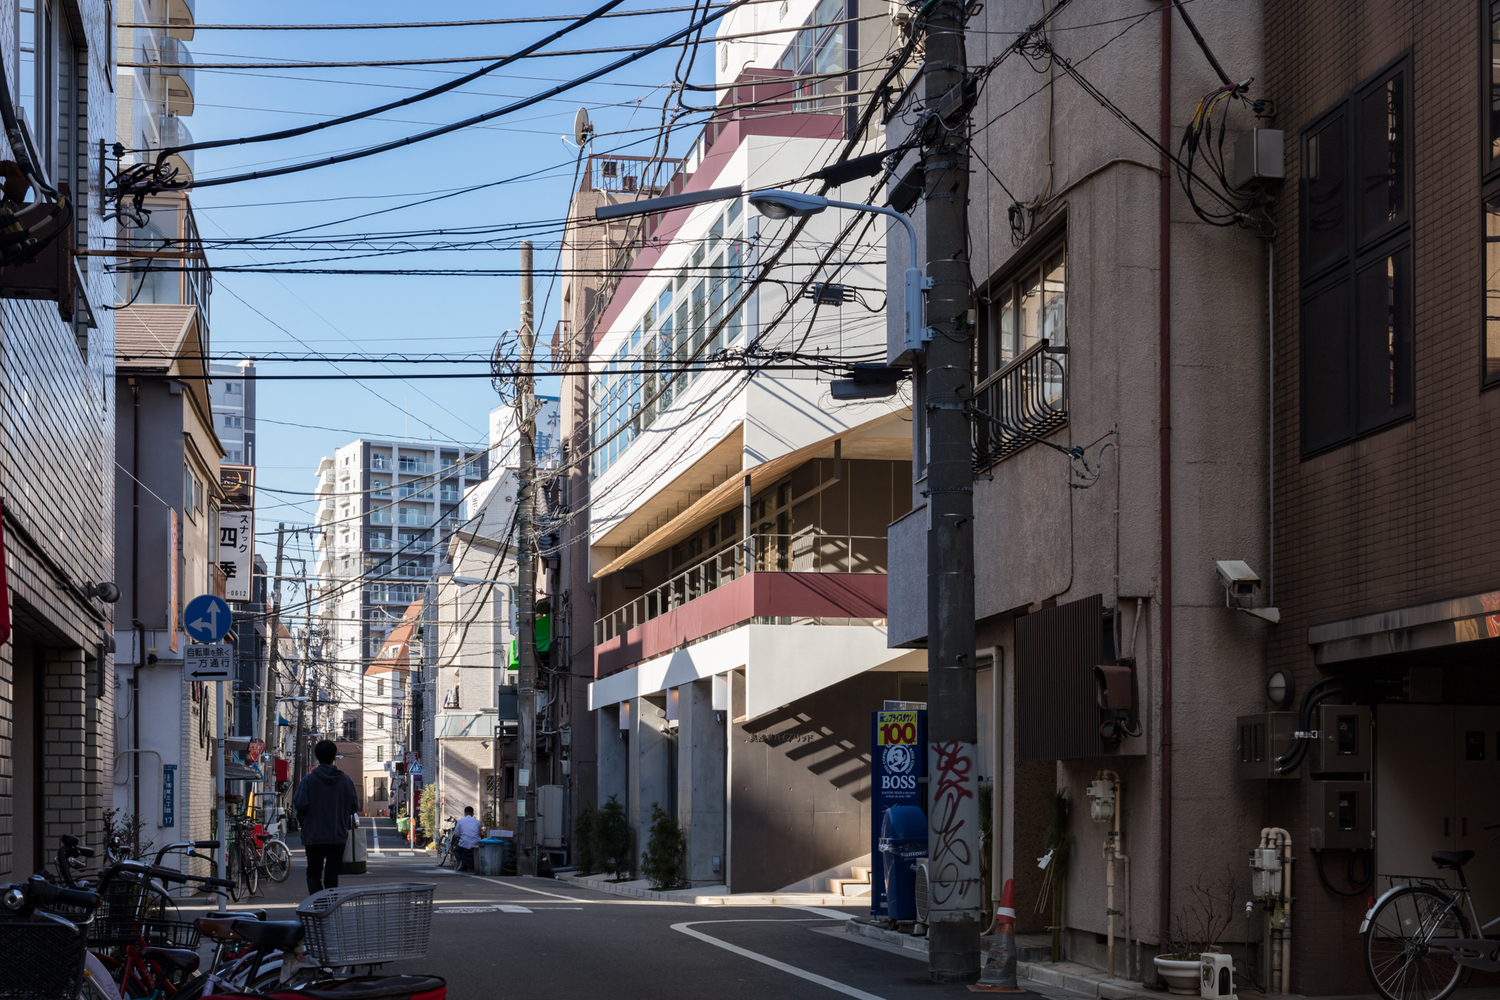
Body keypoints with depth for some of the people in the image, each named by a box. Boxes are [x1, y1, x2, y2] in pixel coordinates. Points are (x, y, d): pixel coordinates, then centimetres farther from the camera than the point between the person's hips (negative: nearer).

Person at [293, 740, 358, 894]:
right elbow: (354, 805, 0)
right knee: (332, 874, 11)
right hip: (339, 836, 2)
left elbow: (301, 805, -14)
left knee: (313, 874, 5)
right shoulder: (345, 780, 0)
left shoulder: (308, 780, -8)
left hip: (314, 836, -2)